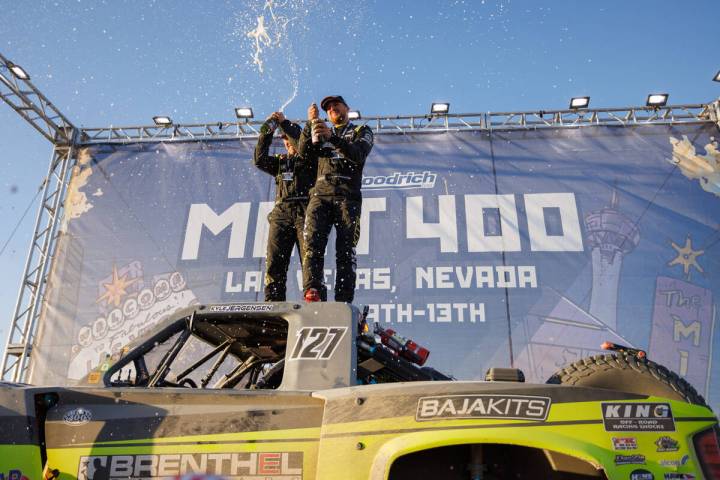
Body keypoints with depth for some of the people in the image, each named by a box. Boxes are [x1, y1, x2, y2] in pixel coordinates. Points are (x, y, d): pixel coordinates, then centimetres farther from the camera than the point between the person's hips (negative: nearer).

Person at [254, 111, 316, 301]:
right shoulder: (280, 161, 27)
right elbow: (260, 160, 11)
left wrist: (285, 123, 0)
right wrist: (266, 132, 5)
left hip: (304, 212, -4)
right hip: (281, 213, 4)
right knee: (274, 263, -6)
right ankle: (273, 304, -6)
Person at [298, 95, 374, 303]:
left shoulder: (362, 131, 22)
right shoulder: (321, 133, 32)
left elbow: (358, 155, -1)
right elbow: (303, 152, 12)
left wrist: (332, 138, -14)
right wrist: (310, 123, 2)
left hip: (348, 197, -2)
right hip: (320, 195, 3)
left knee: (345, 250, -12)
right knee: (313, 244, -20)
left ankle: (344, 303, -17)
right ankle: (314, 292, -32)